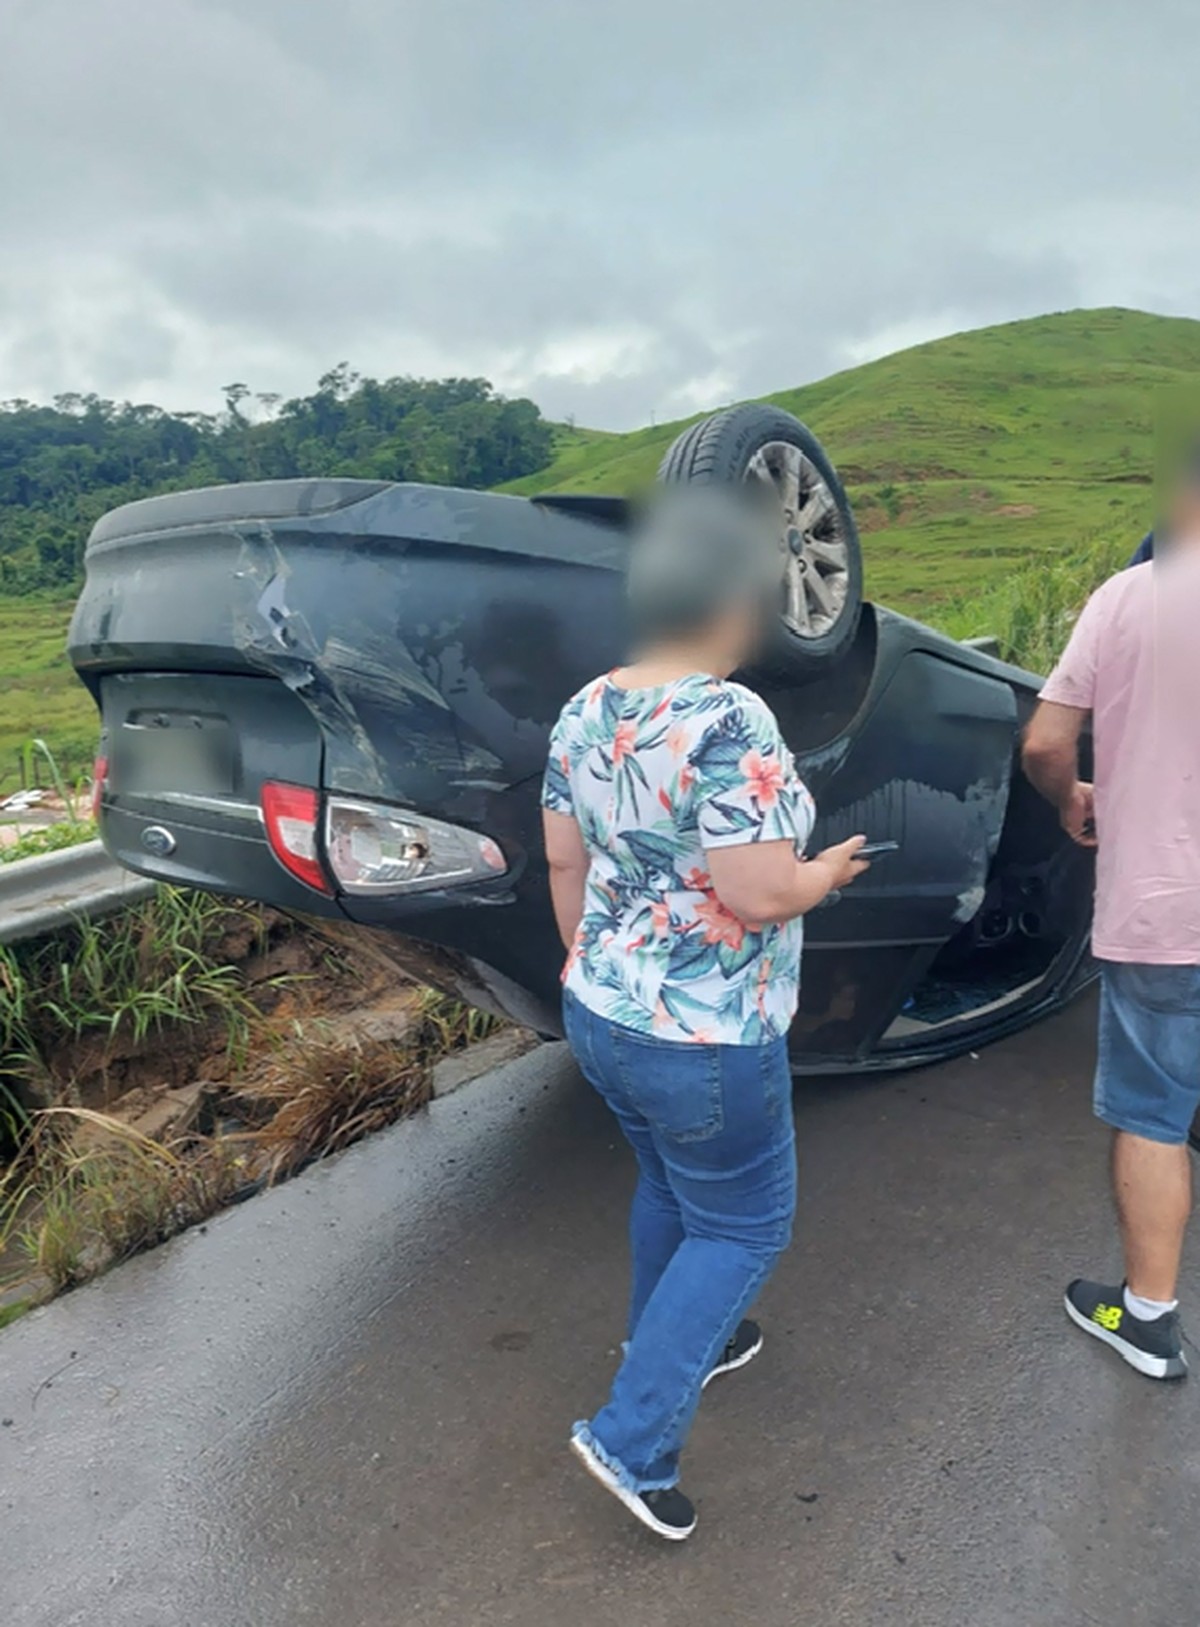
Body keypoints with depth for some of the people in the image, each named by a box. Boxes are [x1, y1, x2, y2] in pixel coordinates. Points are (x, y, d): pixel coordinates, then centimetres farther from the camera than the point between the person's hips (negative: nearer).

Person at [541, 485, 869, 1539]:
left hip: (601, 1016, 8)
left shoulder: (587, 710, -1)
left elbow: (564, 860, 7)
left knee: (669, 1188, 29)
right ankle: (631, 1438, 17)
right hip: (703, 1043, -8)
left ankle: (681, 1346, 51)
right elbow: (759, 896, -26)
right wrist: (827, 873, -5)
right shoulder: (731, 721, -24)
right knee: (745, 1225, 15)